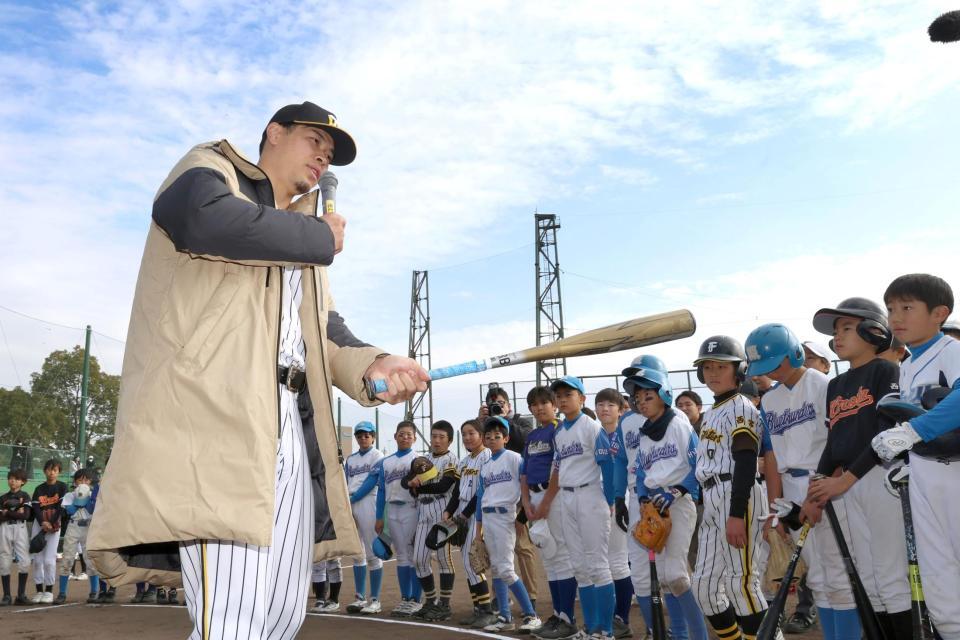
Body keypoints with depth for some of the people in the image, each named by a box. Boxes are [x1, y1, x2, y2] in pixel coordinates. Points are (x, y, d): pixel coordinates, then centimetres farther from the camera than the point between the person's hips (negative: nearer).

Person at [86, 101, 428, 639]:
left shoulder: (307, 244, 32)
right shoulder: (210, 169, 11)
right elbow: (209, 221, -15)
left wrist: (372, 364, 0)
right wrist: (322, 238, -2)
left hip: (295, 436, 8)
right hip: (217, 419, -7)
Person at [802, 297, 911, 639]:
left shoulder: (885, 371, -1)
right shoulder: (835, 385, 18)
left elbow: (889, 431, -12)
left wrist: (846, 478, -14)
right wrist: (816, 491, 5)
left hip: (882, 478, -7)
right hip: (848, 487, 7)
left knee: (893, 579, -6)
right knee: (869, 581, 9)